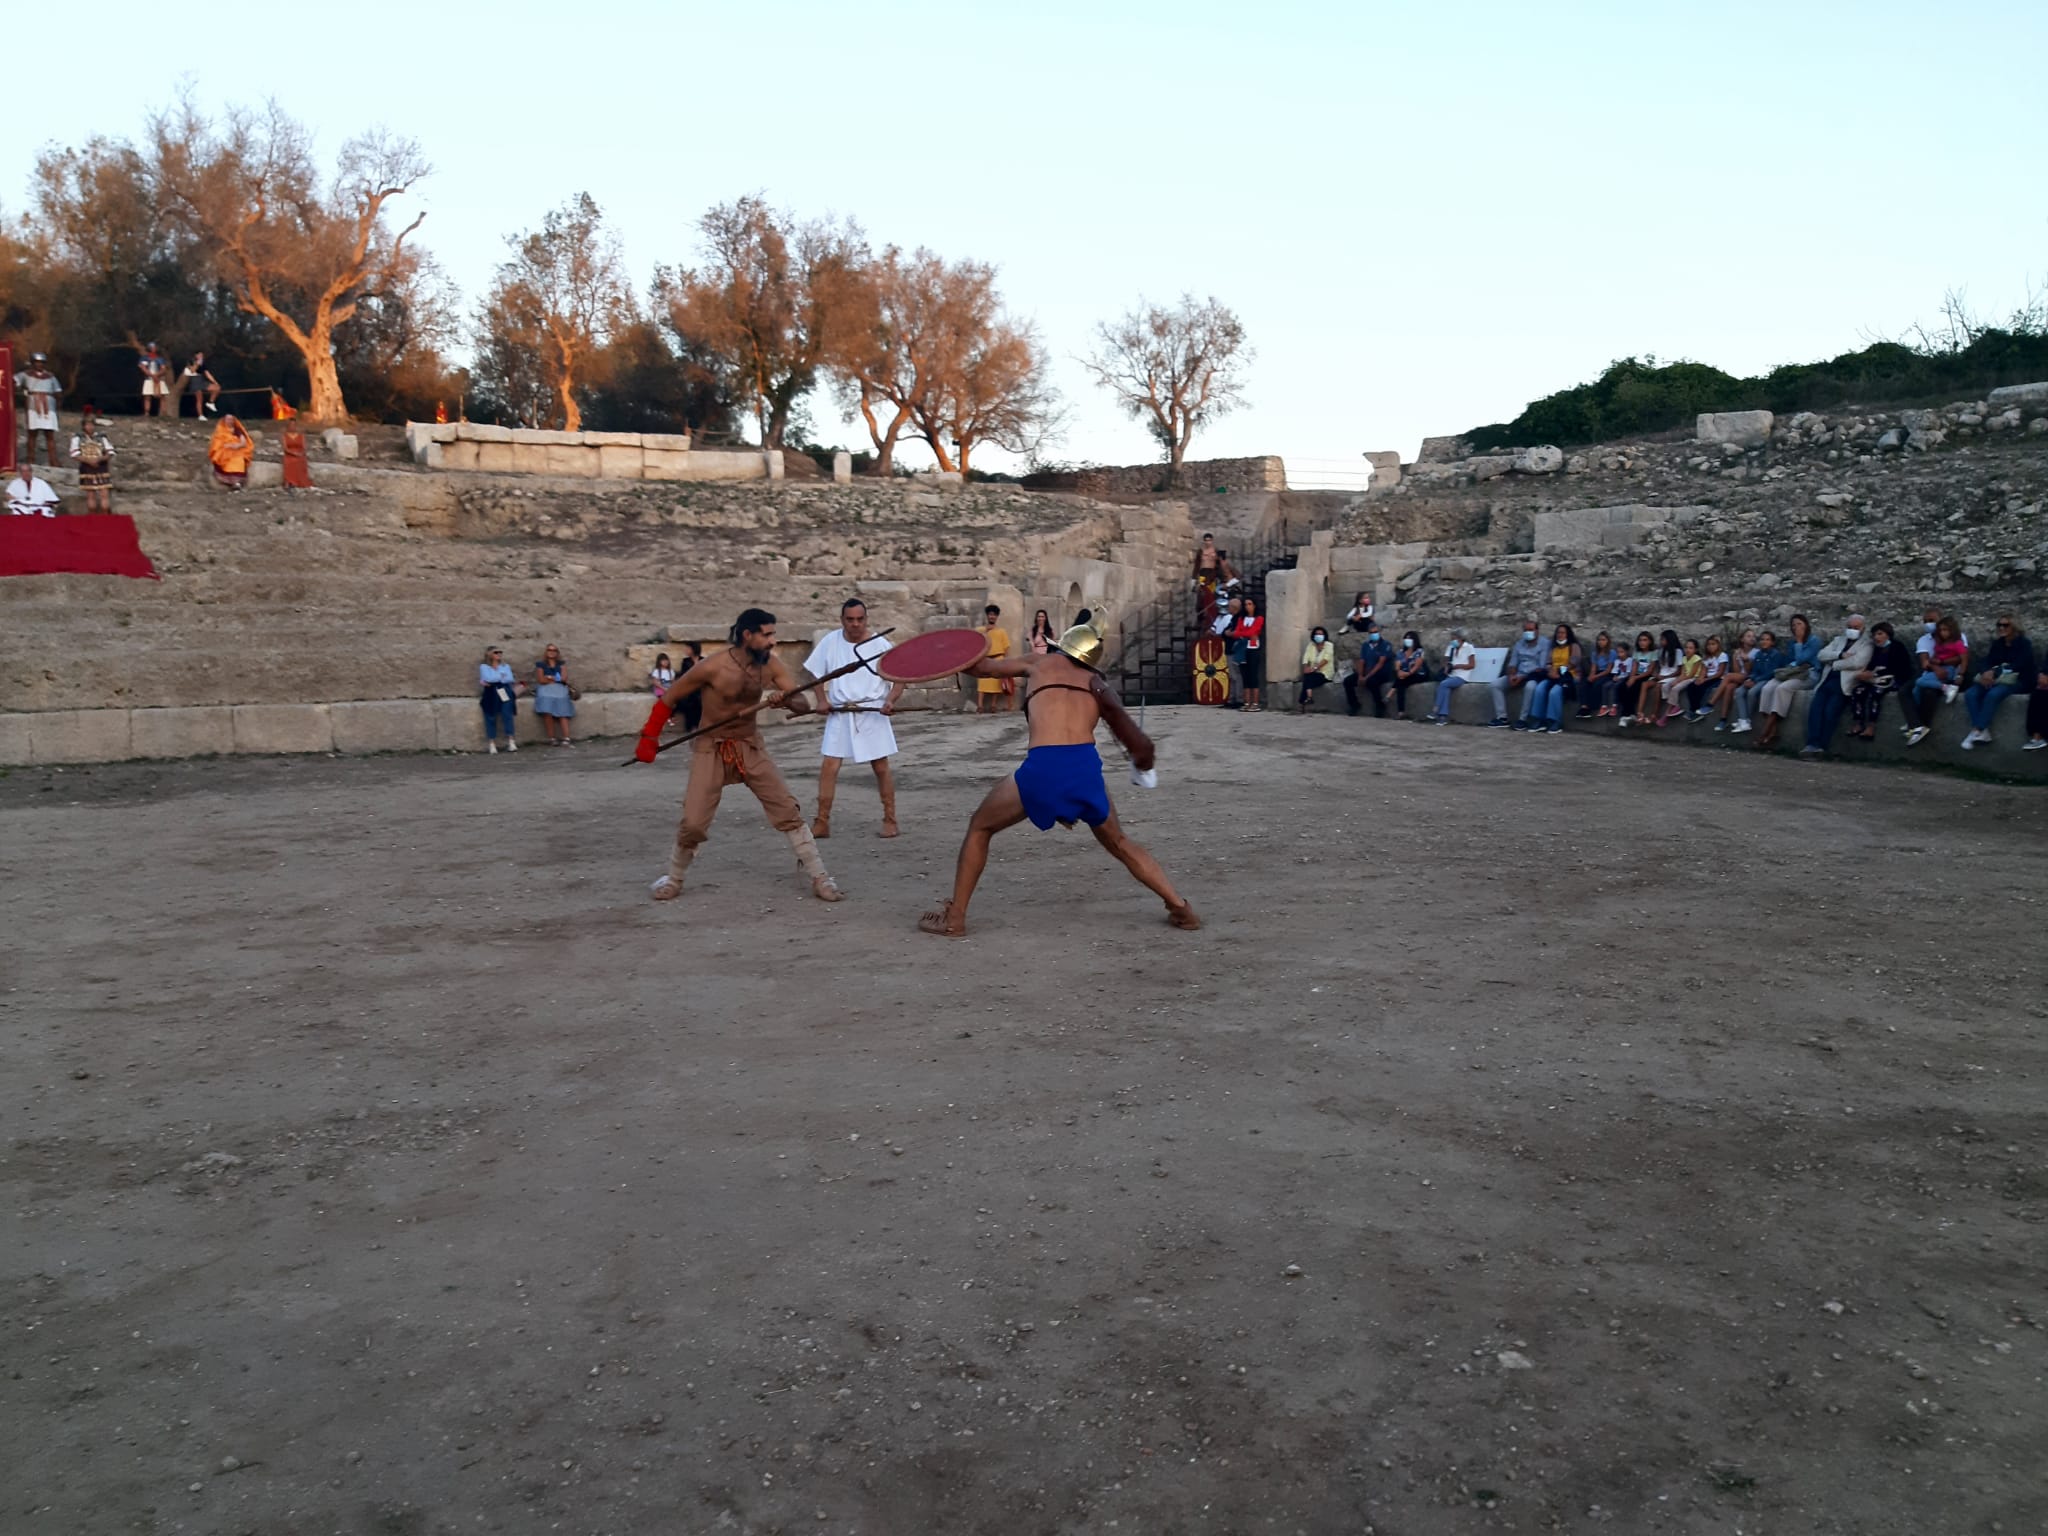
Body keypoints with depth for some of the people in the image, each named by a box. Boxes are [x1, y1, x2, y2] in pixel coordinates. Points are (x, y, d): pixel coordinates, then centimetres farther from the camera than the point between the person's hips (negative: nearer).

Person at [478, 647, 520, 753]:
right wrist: (501, 676, 4)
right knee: (490, 717, -10)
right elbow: (487, 678, -7)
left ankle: (510, 741, -19)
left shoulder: (506, 666, 21)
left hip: (504, 692, 2)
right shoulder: (484, 667, 13)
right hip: (491, 694, -1)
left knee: (507, 715, -16)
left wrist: (493, 680, -2)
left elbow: (510, 679, 3)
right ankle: (491, 744, -11)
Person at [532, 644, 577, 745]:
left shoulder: (561, 665, 19)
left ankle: (566, 739, -26)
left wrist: (550, 678, 2)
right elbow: (541, 680, 0)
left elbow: (564, 678, 4)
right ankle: (552, 739, -23)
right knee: (547, 714, -23)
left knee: (563, 715, -16)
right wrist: (557, 679, 4)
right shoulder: (540, 665, 13)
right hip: (546, 691, -1)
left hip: (560, 691, 1)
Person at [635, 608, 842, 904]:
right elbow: (669, 698, -7)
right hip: (710, 748, -3)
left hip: (750, 746, 3)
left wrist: (785, 699, -32)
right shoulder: (712, 667, -21)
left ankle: (819, 876, 4)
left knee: (787, 810, -4)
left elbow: (804, 704, -9)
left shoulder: (771, 664, -9)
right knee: (693, 822, -7)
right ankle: (674, 878, 20)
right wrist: (649, 737, -7)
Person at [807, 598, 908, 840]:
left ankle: (890, 820, 18)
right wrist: (822, 700, -4)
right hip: (839, 714, 1)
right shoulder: (830, 642, -2)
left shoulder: (880, 644, -7)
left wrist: (890, 700, -21)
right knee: (829, 766, -5)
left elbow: (899, 678, -3)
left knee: (882, 767, 5)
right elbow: (815, 673, 10)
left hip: (873, 713, -1)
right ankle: (822, 823, 2)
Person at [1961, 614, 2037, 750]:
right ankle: (1983, 733, -34)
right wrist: (1986, 673, -19)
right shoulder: (1998, 643, 16)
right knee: (1971, 694, -25)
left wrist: (1995, 672, -26)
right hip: (1995, 678, 6)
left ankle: (1976, 732, -39)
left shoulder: (2024, 644, -2)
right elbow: (1987, 662, 5)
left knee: (1993, 694, -38)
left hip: (2017, 680, -6)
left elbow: (2019, 665, -15)